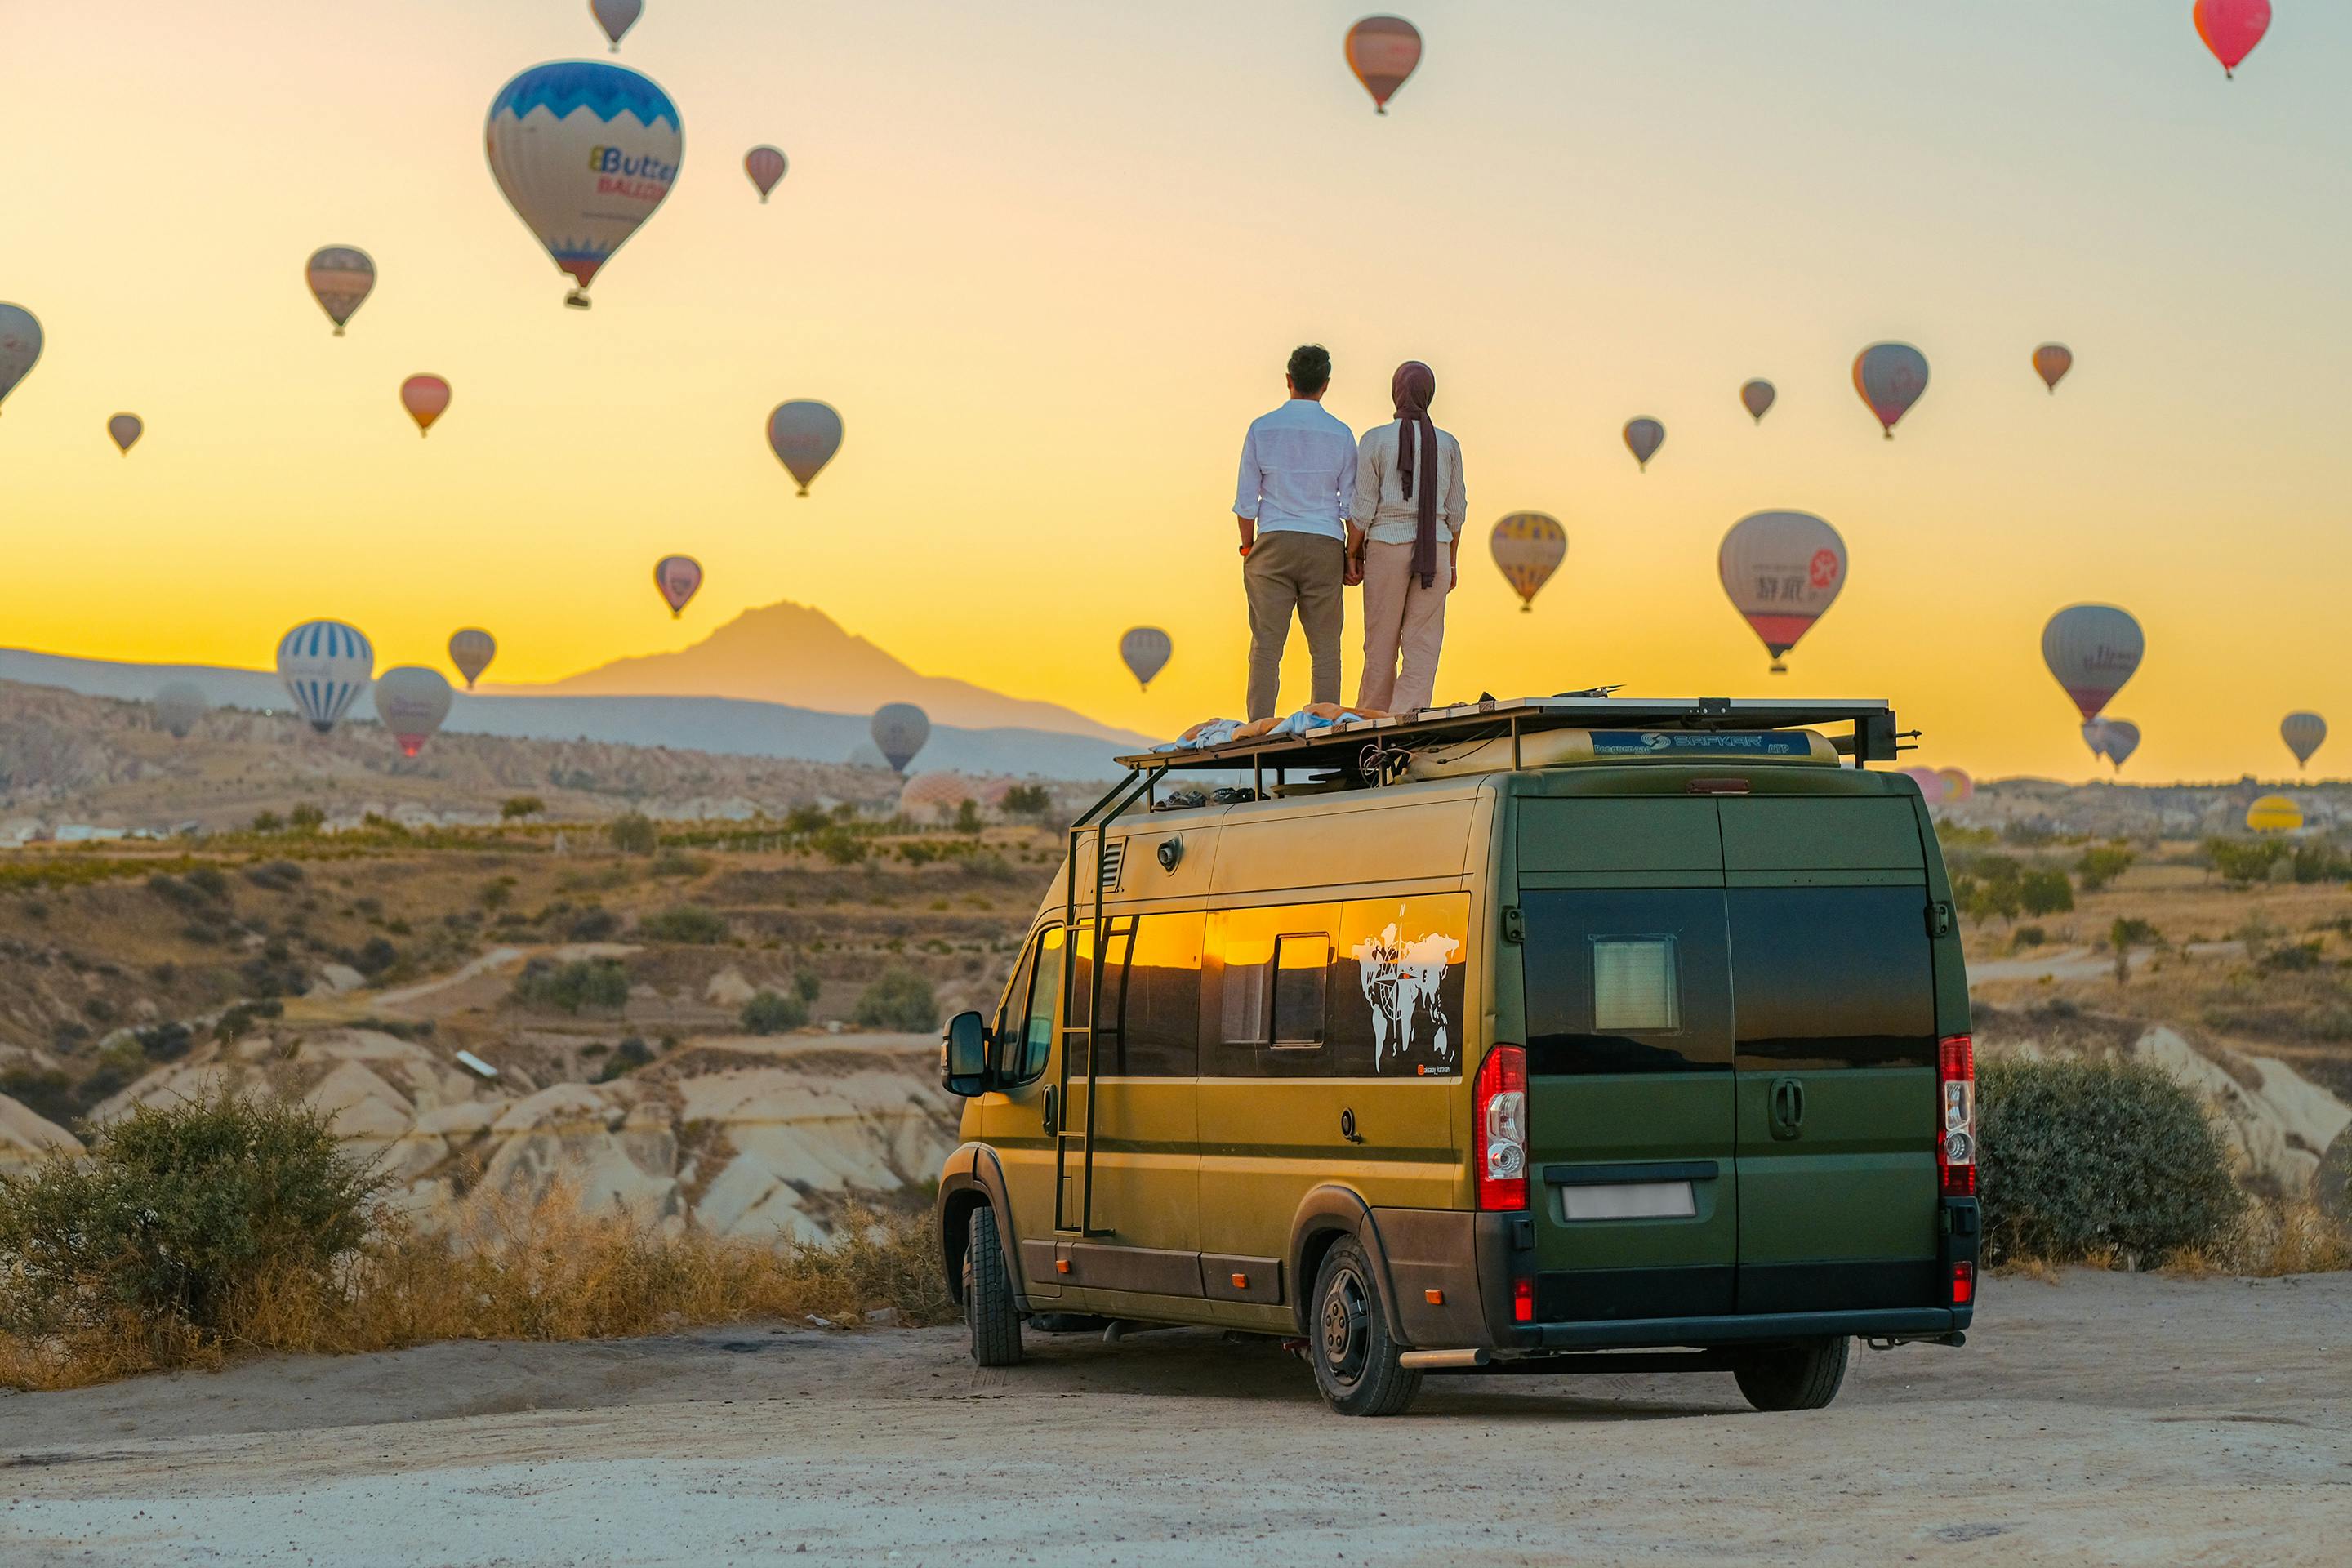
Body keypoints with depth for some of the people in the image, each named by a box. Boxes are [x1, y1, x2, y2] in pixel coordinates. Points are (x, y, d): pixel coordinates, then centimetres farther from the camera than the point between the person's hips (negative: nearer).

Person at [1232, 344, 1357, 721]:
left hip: (1274, 544, 0)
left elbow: (1246, 500, 2)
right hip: (1325, 546, 0)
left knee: (1266, 647, 0)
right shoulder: (1340, 435, 1)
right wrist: (1353, 558, 11)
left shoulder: (1262, 429, 0)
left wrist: (1247, 547, 13)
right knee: (1325, 649, 4)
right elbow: (1352, 504, 3)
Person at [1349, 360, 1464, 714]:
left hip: (1387, 545, -1)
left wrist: (1354, 554, 4)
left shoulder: (1376, 440, -4)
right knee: (1422, 645, 0)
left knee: (1380, 644, 7)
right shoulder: (1447, 445, 4)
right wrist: (1450, 563, 17)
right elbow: (1454, 512, 8)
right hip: (1434, 549, 1)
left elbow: (1362, 508, -6)